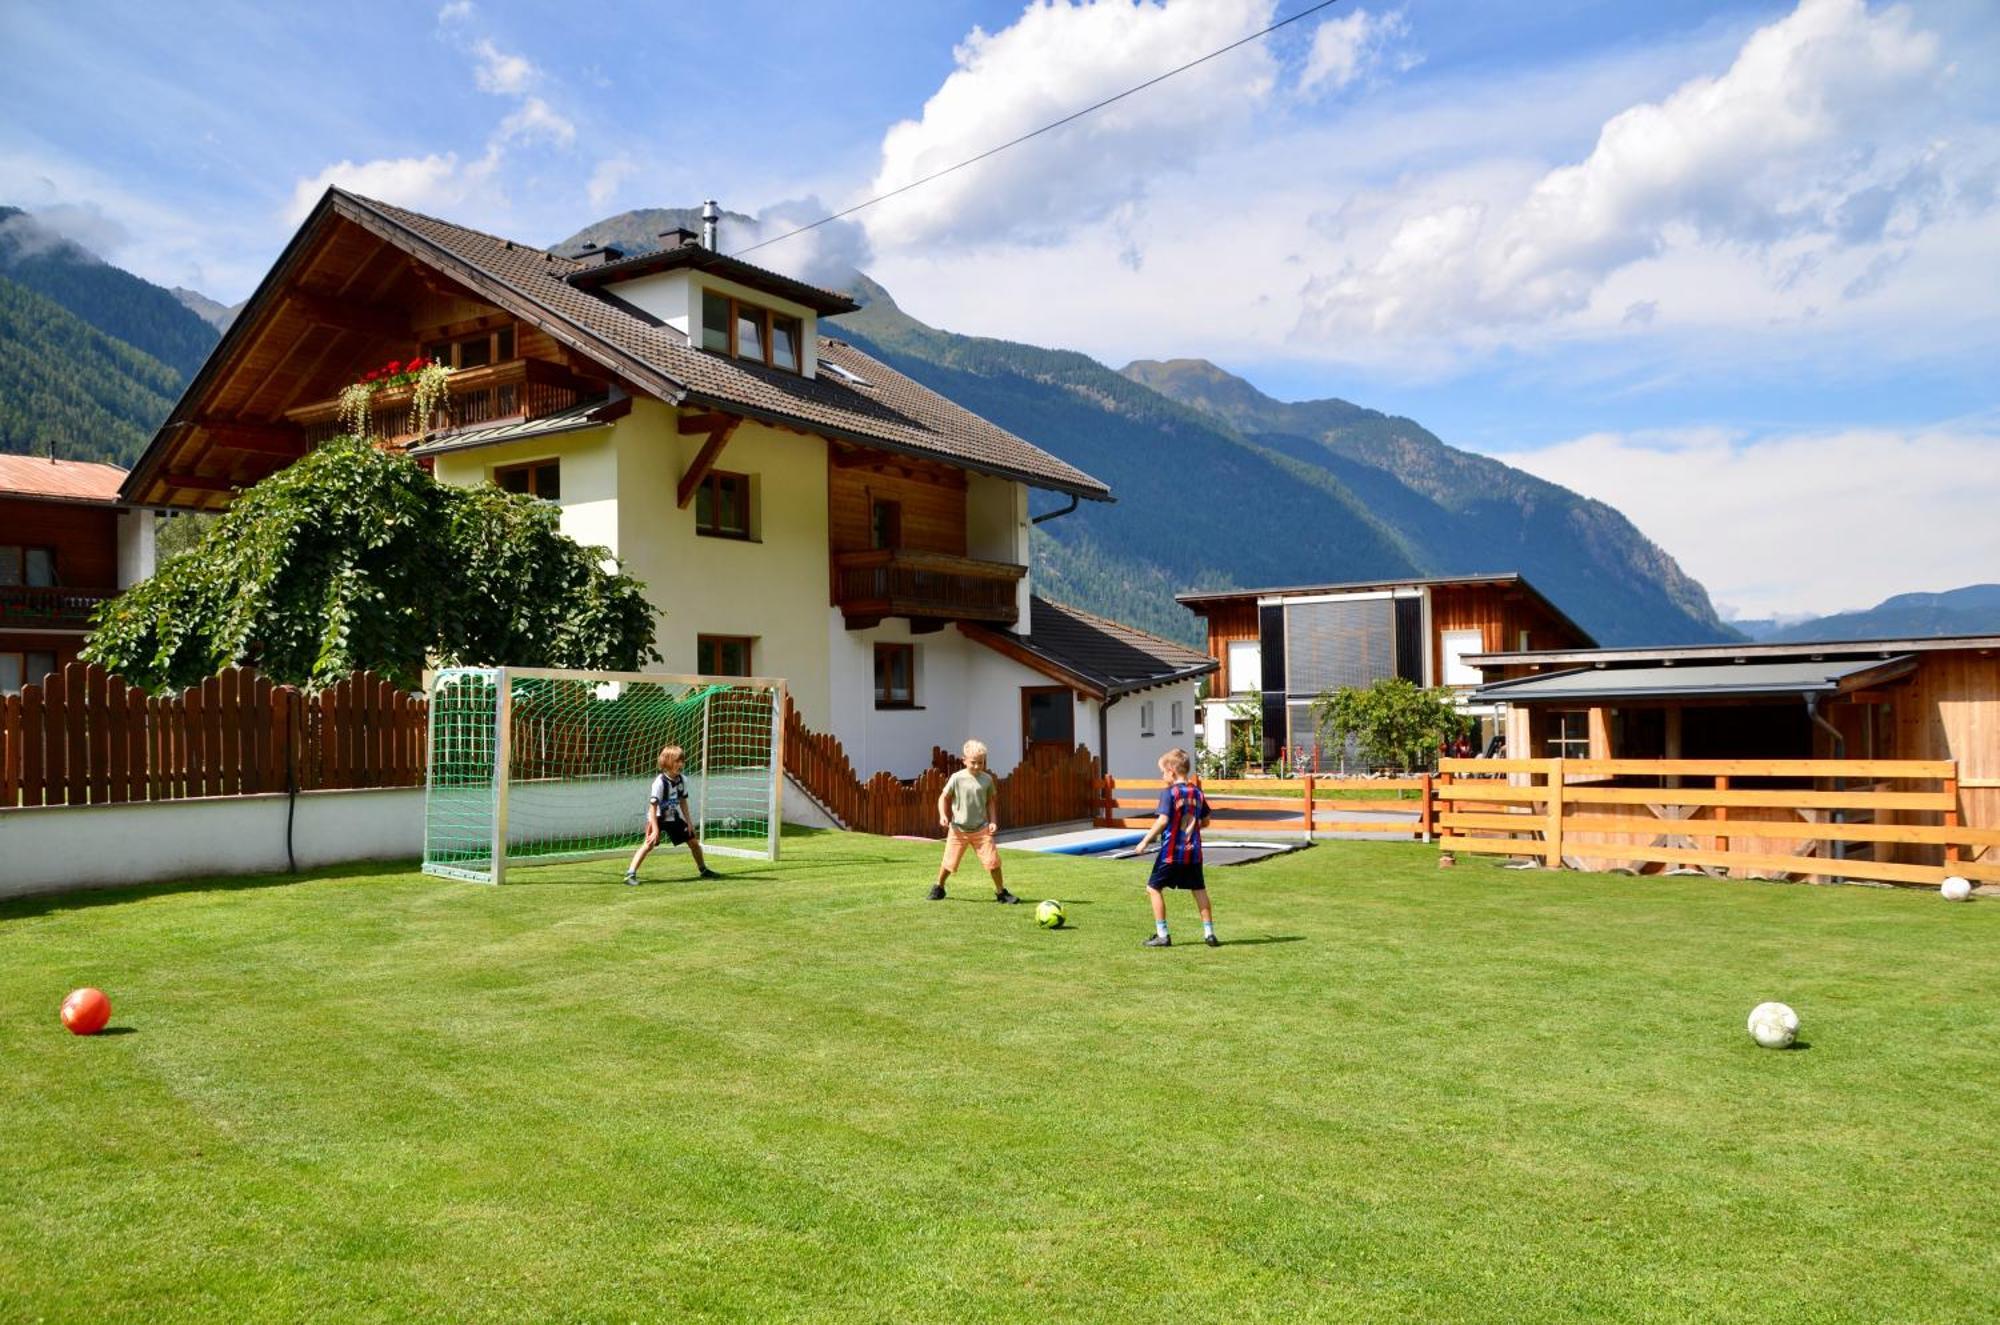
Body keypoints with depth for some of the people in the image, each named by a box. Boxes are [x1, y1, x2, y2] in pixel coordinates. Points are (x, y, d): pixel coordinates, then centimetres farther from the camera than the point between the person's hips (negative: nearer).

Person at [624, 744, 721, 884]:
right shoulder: (660, 782, -26)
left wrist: (688, 822, 5)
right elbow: (653, 807, -25)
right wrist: (655, 830, -28)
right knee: (649, 844, -24)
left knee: (693, 841, 10)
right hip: (657, 818, -6)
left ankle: (703, 870, 29)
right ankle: (630, 874, -21)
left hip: (674, 818, 6)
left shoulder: (682, 780, -6)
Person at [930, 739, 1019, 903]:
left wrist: (993, 821, 1)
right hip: (958, 829, -1)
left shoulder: (987, 779, -1)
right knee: (949, 862, 7)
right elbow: (943, 797, 1)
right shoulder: (957, 778, -8)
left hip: (981, 829, 1)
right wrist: (943, 815, -13)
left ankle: (1001, 892, 11)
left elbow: (991, 801, 10)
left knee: (993, 860, -6)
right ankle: (938, 887, 33)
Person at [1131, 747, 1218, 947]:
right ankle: (1209, 933, 16)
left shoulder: (1169, 793, -12)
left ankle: (1162, 935, 3)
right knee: (1199, 890, 15)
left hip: (1171, 852, -6)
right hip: (1193, 852, 6)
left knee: (1154, 888, 4)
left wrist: (1145, 840, -14)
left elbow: (1163, 821, -20)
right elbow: (1205, 821, 14)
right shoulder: (1197, 792, 7)